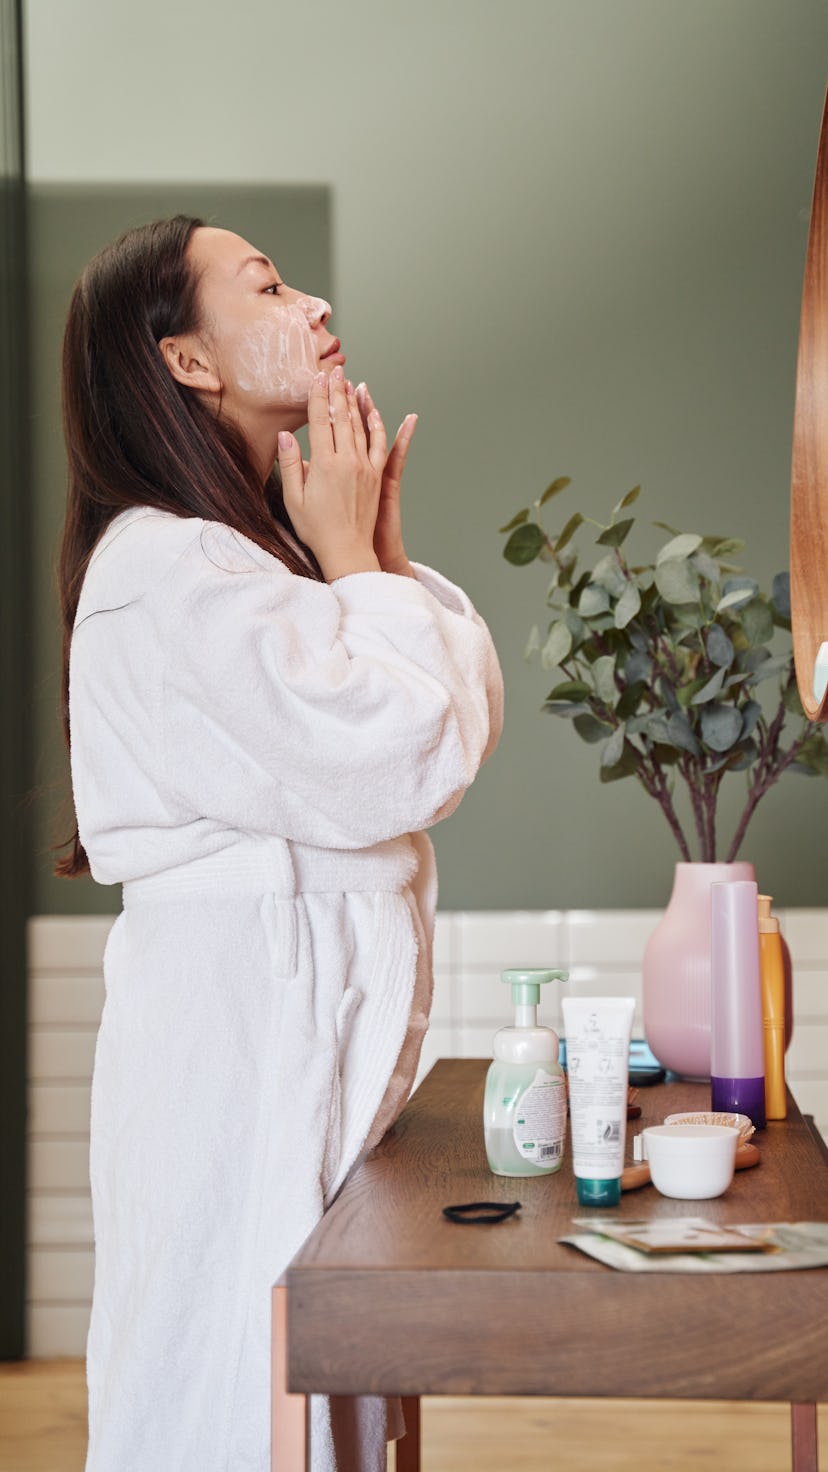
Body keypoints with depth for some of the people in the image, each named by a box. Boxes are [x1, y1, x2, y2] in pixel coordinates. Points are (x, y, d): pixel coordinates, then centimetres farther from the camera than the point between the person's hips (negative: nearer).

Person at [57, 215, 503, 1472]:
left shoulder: (261, 553, 15)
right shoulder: (169, 570, -17)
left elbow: (462, 722, 12)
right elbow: (394, 766, -21)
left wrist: (383, 549, 5)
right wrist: (353, 562, -9)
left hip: (314, 1019, 9)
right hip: (244, 1023, -9)